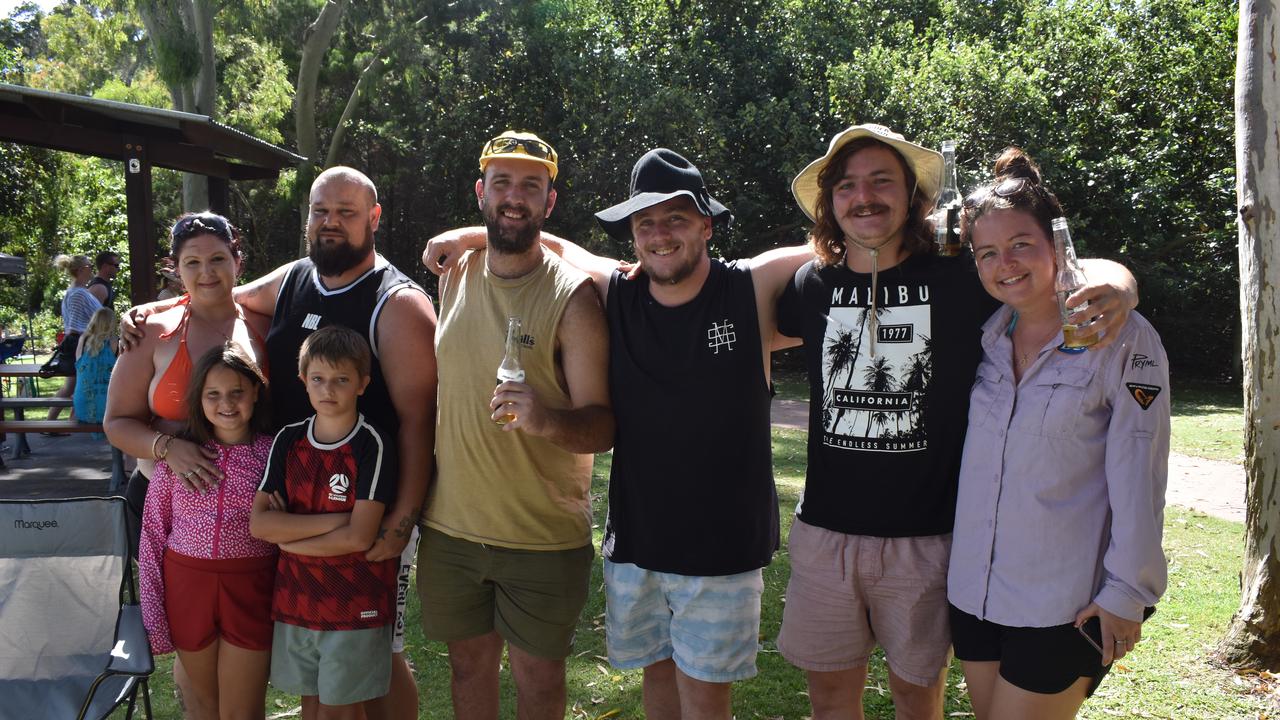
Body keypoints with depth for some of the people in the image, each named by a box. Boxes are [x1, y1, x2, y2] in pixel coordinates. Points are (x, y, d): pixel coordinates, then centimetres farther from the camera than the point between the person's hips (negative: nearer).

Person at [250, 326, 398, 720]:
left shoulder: (374, 446, -13)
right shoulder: (288, 440, 1)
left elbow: (359, 537, -19)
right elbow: (258, 524, -8)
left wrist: (288, 536, -10)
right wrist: (335, 520, -16)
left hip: (355, 604, -4)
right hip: (296, 597, 4)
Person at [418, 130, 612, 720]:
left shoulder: (573, 296, -12)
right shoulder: (453, 275, 3)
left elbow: (602, 426, -14)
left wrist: (546, 420, -32)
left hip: (545, 536, -4)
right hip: (451, 525, 4)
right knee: (469, 665, 18)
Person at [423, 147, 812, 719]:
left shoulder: (754, 289, -8)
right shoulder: (615, 292, 0)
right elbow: (558, 245, 16)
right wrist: (473, 234, 8)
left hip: (723, 545, -3)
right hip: (634, 538, 3)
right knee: (658, 672, 18)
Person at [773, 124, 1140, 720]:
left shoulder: (958, 283, -8)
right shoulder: (814, 286, 1)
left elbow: (1085, 272, -3)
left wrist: (1116, 284, -25)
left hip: (924, 535, -2)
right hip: (824, 530, 3)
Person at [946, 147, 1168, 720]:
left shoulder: (1123, 338, -10)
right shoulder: (984, 334, 4)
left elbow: (1136, 479, -10)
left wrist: (1128, 595, -10)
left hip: (1065, 608, -5)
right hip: (973, 592, 5)